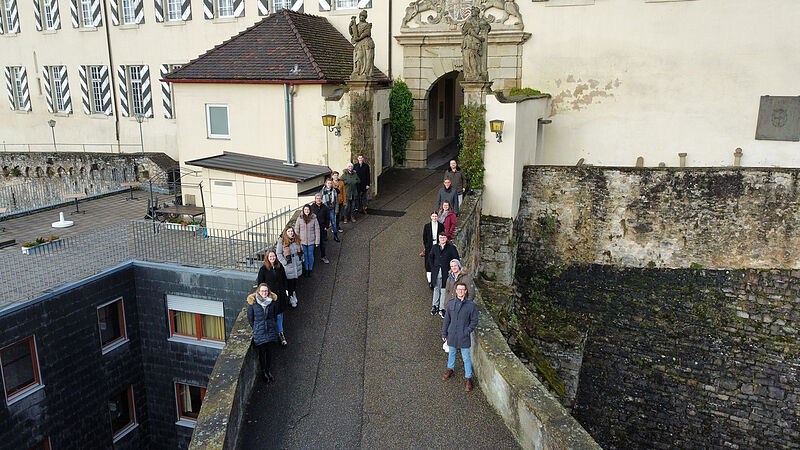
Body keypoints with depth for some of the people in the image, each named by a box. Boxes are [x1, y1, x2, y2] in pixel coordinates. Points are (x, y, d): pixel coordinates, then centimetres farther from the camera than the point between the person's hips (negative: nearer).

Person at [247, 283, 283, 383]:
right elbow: (250, 317, 0)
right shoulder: (252, 302, -12)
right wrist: (255, 328, 3)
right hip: (259, 331, -2)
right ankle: (263, 372, 23)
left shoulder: (273, 300, -6)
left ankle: (267, 370, 31)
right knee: (262, 351, 4)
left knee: (268, 350, 14)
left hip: (270, 330, 2)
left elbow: (276, 312, 11)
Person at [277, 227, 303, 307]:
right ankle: (291, 298, 13)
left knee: (295, 279, 16)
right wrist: (285, 263, -14)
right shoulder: (281, 241, -10)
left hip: (297, 265, 5)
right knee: (290, 281, 1)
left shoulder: (296, 239, 6)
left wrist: (301, 260, 12)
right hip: (288, 266, -5)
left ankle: (293, 292, 37)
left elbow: (300, 250, 19)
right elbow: (279, 254, -8)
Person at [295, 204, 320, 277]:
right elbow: (296, 230, 2)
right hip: (302, 241, 0)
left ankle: (310, 270, 24)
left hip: (311, 241, 0)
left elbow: (317, 230, -2)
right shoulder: (300, 218, -5)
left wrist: (317, 242, -3)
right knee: (305, 255, 9)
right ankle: (306, 270, 22)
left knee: (310, 255, 9)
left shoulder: (314, 218, -7)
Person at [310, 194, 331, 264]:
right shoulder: (312, 207, -4)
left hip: (323, 228, 2)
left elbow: (328, 218, 7)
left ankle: (322, 256, 24)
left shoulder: (325, 207, 0)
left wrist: (326, 226, 0)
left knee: (323, 243, 11)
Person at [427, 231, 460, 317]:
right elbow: (430, 257, 19)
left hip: (446, 273, -3)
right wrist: (432, 266, 9)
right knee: (436, 289, 14)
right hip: (436, 272, 3)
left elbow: (456, 259, -1)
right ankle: (435, 305, 28)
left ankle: (442, 308, 11)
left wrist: (450, 269, -6)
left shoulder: (451, 248, -6)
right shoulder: (434, 247, 4)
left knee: (444, 290, 2)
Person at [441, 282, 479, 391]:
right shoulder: (451, 303, -1)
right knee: (451, 353, 22)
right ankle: (450, 369, 46)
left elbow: (474, 321, -3)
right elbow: (447, 319, 7)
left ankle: (468, 379, 19)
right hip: (452, 335, 3)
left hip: (464, 337, -3)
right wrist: (444, 334, 9)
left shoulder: (471, 305, -11)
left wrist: (467, 332, -11)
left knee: (466, 358, 5)